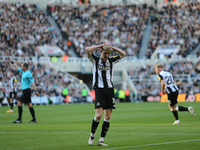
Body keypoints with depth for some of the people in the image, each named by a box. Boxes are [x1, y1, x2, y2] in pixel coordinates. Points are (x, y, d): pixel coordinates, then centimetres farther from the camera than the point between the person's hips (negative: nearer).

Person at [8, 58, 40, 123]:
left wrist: (35, 90, -27)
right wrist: (11, 62, 30)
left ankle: (19, 119, -6)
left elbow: (32, 82, -20)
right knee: (29, 105, 7)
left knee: (19, 103, -8)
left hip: (26, 91, -9)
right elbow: (17, 67, 26)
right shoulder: (23, 72, 13)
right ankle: (34, 119, 6)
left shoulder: (28, 74, -14)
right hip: (25, 91, 9)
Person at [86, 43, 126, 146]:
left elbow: (123, 54, 15)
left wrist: (112, 47, 9)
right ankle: (92, 135, 8)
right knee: (98, 115, -14)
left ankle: (101, 140, 3)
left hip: (110, 89, 4)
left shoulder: (111, 61, 15)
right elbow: (88, 50, -10)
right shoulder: (95, 60, 6)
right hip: (99, 89, -4)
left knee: (108, 116, -1)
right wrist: (101, 45, -2)